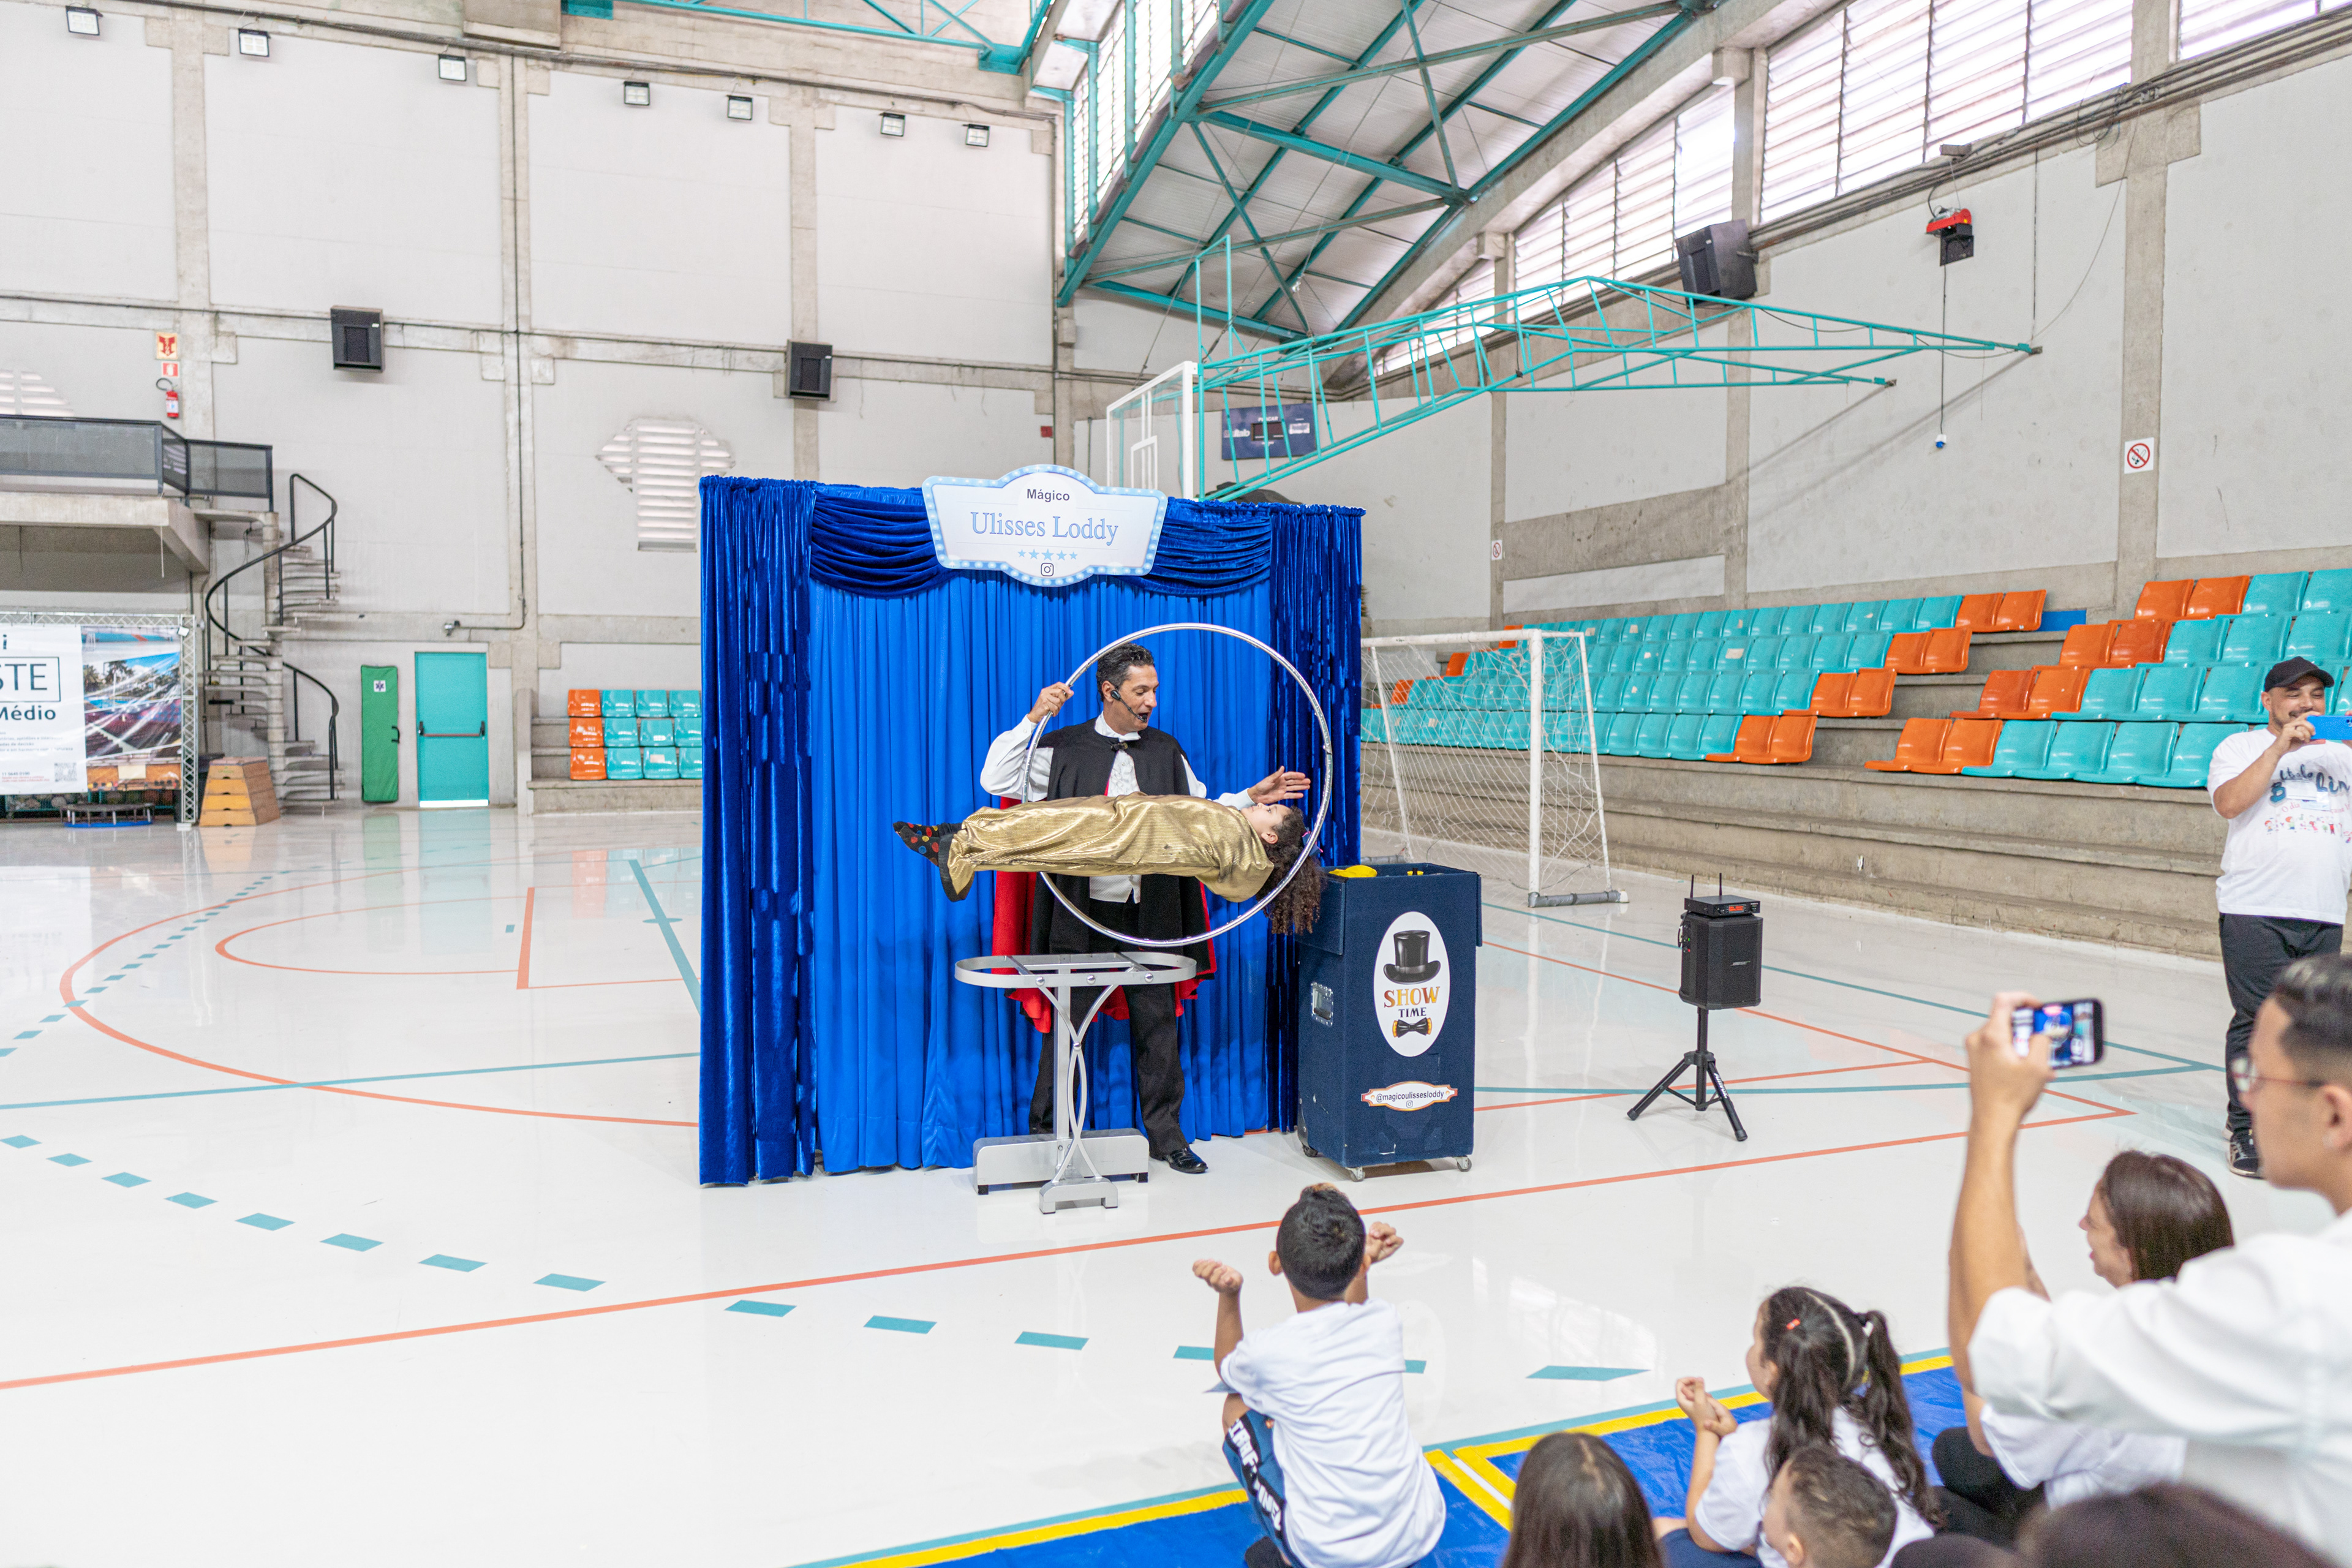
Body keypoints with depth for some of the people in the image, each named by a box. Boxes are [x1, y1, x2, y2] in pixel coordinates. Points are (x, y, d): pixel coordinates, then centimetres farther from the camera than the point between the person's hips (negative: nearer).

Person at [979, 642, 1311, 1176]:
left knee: (1157, 1021, 6)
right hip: (1081, 911, -3)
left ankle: (1164, 1134, 19)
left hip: (1149, 912, 3)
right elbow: (996, 781, -2)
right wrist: (1034, 720, -7)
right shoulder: (1064, 748, 4)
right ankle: (1044, 1135, 15)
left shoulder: (1167, 751, 15)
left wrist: (1251, 797, 6)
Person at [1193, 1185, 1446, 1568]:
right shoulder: (1386, 1321, -6)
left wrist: (1228, 1295, 13)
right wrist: (1362, 1262, 18)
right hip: (1421, 1536, 4)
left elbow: (1227, 1368, 13)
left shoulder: (1268, 1350, -14)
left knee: (1239, 1407, 13)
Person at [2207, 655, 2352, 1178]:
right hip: (2255, 912, -4)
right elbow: (2230, 802, -13)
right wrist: (2281, 746, -15)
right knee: (2258, 1021, -6)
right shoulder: (2241, 747, 5)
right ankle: (2245, 1130, 2)